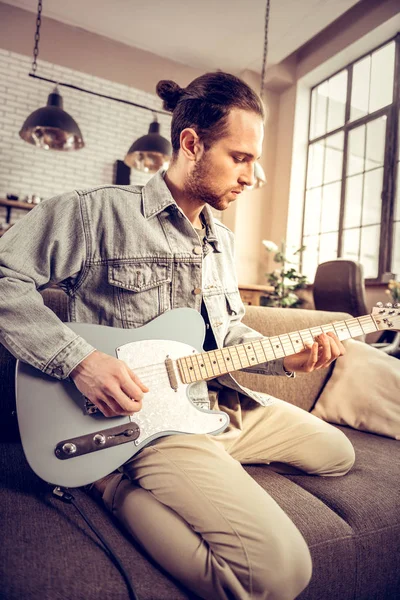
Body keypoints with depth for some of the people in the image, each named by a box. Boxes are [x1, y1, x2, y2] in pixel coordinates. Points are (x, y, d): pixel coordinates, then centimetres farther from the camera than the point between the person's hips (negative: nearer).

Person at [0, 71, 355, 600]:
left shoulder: (221, 239, 14)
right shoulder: (97, 211, -10)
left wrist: (286, 358, 3)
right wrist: (78, 359, -22)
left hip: (222, 403, 9)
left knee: (338, 454, 22)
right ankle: (123, 486, -3)